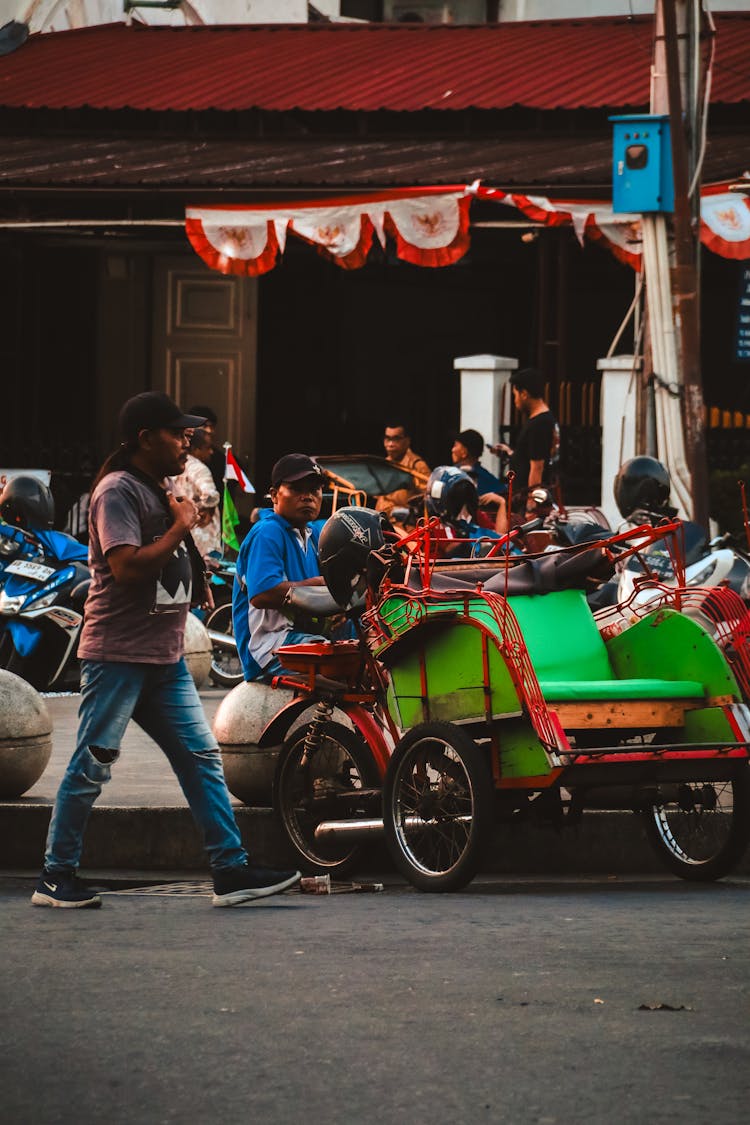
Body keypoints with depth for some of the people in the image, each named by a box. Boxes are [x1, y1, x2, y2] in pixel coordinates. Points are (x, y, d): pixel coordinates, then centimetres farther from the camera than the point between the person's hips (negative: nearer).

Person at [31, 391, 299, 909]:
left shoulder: (162, 493, 19)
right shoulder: (118, 491, -12)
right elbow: (127, 567, -23)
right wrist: (181, 527, -14)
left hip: (166, 657, 9)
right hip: (118, 653, -9)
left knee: (202, 758, 2)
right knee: (91, 767, -4)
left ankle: (231, 870, 1)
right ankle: (56, 878, 4)